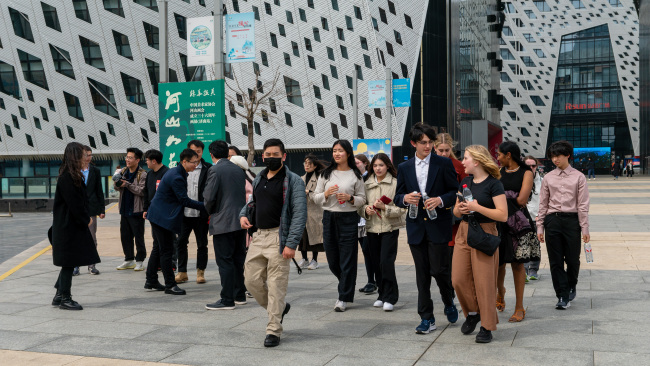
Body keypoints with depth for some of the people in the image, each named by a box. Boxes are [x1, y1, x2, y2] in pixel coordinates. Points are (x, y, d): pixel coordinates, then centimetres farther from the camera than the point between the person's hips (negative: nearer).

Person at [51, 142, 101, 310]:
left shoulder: (73, 177, 13)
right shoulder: (67, 178, -18)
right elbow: (75, 204, -20)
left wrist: (86, 218, 4)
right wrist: (86, 220, -8)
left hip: (74, 226, 10)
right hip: (69, 228, -10)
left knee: (69, 263, 15)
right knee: (69, 263, -2)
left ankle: (60, 296, 24)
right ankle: (64, 298, 7)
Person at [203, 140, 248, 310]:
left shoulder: (215, 170, -11)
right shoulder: (239, 170, 11)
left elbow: (209, 196, -15)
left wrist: (210, 211, 4)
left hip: (223, 222, -7)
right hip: (240, 220, 7)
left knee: (225, 261, -3)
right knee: (238, 259, 14)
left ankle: (227, 300, -1)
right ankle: (239, 295, 22)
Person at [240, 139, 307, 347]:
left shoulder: (292, 181, -7)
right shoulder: (259, 180, 15)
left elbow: (300, 214, -13)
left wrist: (291, 243, -20)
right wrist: (243, 214, 6)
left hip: (278, 237, -7)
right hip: (258, 236, 7)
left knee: (276, 285, -4)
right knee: (251, 280, 7)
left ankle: (274, 330, 8)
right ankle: (279, 308, 31)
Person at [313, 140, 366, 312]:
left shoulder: (355, 175, 2)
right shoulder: (326, 174, 8)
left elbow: (362, 199, 5)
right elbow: (316, 198, 8)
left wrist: (350, 198, -13)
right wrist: (326, 194, -11)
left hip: (348, 219, -3)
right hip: (329, 218, 3)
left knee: (347, 260, -2)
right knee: (332, 259, 9)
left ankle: (343, 298, 7)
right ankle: (348, 284, 37)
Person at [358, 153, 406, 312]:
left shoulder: (395, 183, -4)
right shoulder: (367, 184, 8)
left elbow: (401, 209, -7)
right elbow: (360, 206, 12)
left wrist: (384, 207, -18)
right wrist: (365, 209, -8)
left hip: (390, 228, -4)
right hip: (372, 228, 4)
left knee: (386, 262, -11)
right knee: (376, 264, 8)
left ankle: (390, 298, -1)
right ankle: (382, 295, 22)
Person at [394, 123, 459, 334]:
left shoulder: (444, 164, 1)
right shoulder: (404, 168, 9)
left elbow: (456, 192, 2)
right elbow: (397, 198, 12)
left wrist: (441, 200, -16)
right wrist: (405, 198, -11)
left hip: (438, 227, -3)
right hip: (416, 228, 3)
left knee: (439, 269, -5)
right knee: (422, 275, 6)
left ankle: (449, 303, 26)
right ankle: (427, 318, 14)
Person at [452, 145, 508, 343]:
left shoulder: (493, 184, -9)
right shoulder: (465, 182, 11)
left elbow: (503, 215, -15)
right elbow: (455, 211, 18)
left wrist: (477, 207, -20)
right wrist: (460, 209, -5)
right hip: (464, 232, 6)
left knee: (484, 281, -2)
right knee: (459, 279, 3)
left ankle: (487, 326, 10)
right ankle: (472, 312, 27)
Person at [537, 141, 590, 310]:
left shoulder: (578, 177, 2)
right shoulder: (548, 178, 7)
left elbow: (583, 204, 0)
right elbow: (543, 204, 9)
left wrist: (585, 228, -4)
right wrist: (540, 227, 6)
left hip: (572, 220, -2)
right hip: (552, 220, 2)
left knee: (572, 259, 5)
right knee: (555, 261, 2)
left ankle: (571, 287, 32)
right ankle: (563, 296, 10)